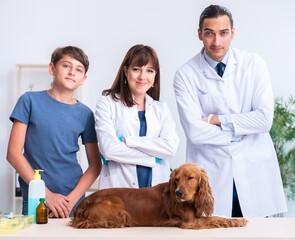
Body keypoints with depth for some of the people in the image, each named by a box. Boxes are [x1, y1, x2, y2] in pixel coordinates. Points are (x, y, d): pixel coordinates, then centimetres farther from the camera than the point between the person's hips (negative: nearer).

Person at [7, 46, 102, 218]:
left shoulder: (85, 114, 4)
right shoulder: (30, 101, -1)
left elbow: (95, 165, 5)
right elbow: (14, 153, -5)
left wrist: (71, 200, -10)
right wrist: (47, 194, -12)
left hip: (74, 204, 2)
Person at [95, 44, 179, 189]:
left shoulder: (161, 109, 12)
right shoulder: (107, 103, 3)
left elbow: (171, 147, -5)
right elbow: (109, 149, -10)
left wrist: (127, 141, -11)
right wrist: (153, 158, -6)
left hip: (156, 189, 3)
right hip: (117, 188, -3)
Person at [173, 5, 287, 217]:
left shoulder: (253, 64, 0)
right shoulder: (186, 74, -5)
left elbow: (265, 118, -8)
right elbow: (195, 131, -13)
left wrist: (218, 120, -11)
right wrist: (243, 130, -8)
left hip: (254, 170, 1)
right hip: (211, 175, -1)